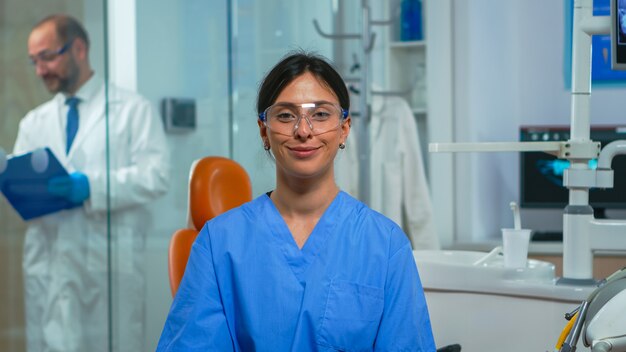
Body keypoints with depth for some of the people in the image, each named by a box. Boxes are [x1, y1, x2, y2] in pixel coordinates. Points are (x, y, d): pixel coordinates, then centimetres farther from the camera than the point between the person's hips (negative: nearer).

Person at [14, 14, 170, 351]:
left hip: (109, 264, -4)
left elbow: (156, 175, -7)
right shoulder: (34, 123, 19)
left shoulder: (134, 110, 4)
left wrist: (92, 187, -18)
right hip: (47, 263, 4)